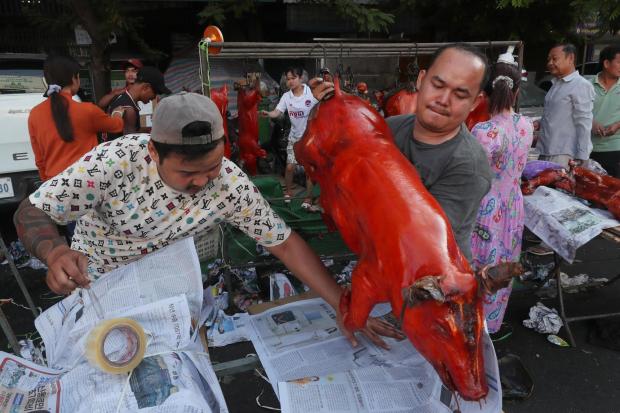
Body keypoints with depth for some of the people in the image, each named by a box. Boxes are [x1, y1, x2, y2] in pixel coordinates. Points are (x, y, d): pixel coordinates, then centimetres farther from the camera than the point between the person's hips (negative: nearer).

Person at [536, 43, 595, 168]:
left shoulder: (581, 86, -10)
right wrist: (540, 124, 6)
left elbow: (583, 124, -14)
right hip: (545, 153, 8)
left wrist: (580, 158, -18)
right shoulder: (556, 84, 16)